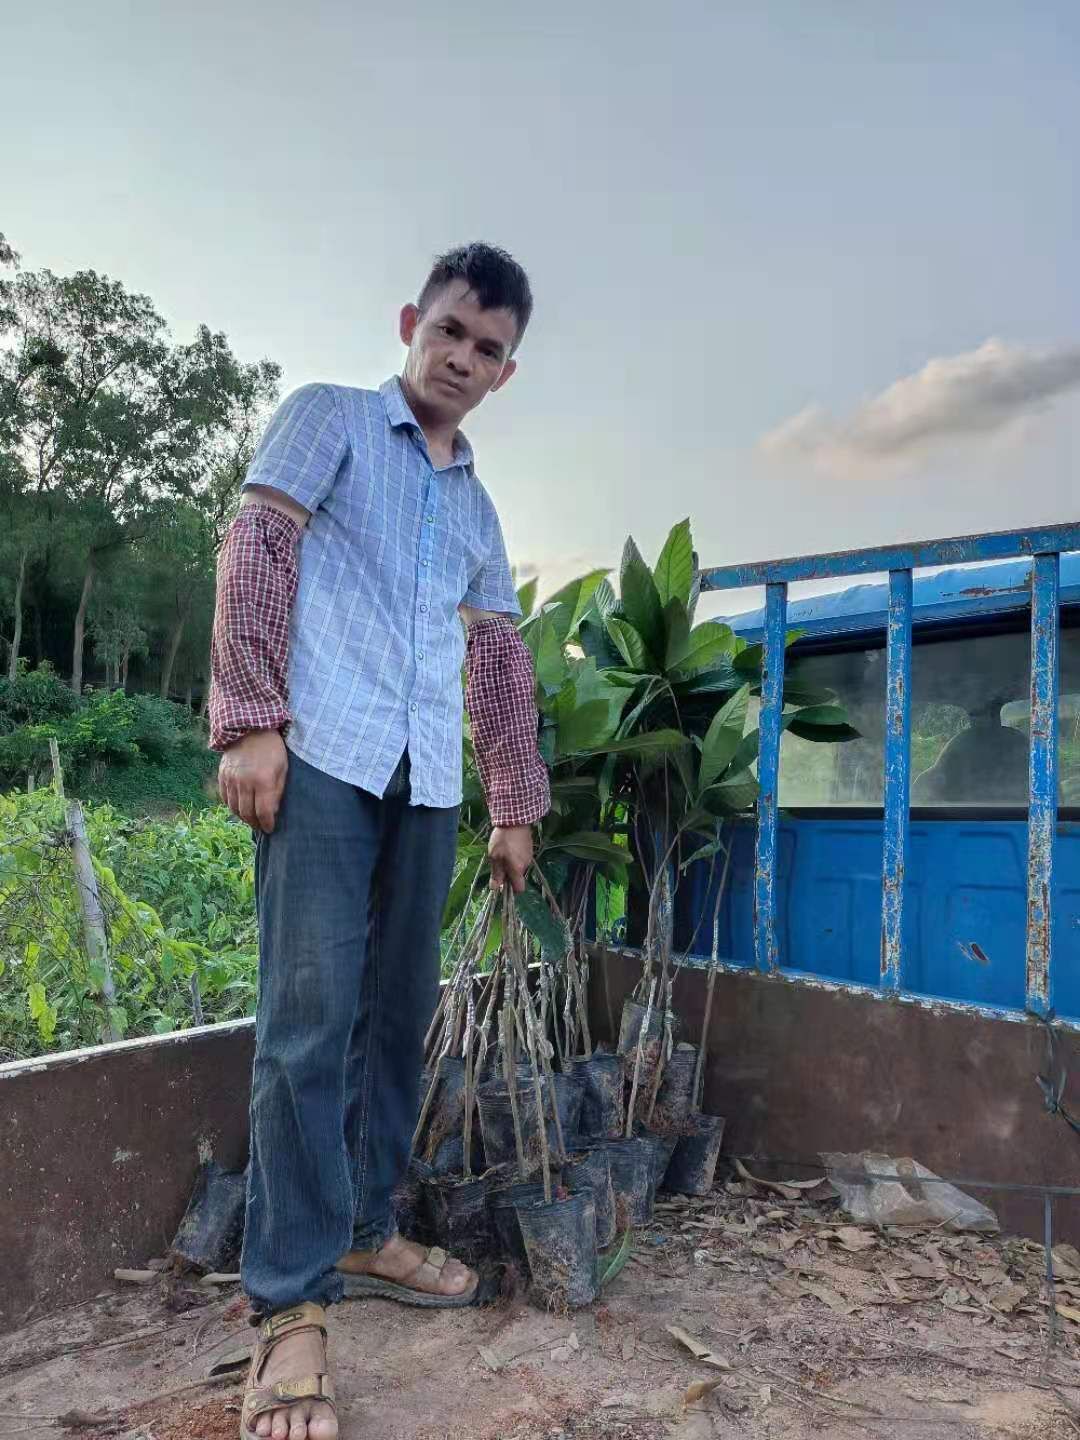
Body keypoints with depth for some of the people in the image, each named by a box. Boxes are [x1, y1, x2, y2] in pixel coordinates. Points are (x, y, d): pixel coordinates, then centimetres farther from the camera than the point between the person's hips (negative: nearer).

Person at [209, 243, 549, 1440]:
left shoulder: (479, 508, 23)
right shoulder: (329, 417, 8)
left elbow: (500, 661, 21)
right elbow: (254, 549, -4)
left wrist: (515, 805, 16)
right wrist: (249, 719, -15)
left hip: (428, 783, 6)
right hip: (322, 754, -6)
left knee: (398, 1012, 10)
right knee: (311, 1014, -8)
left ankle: (363, 1232, 26)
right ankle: (289, 1301, 3)